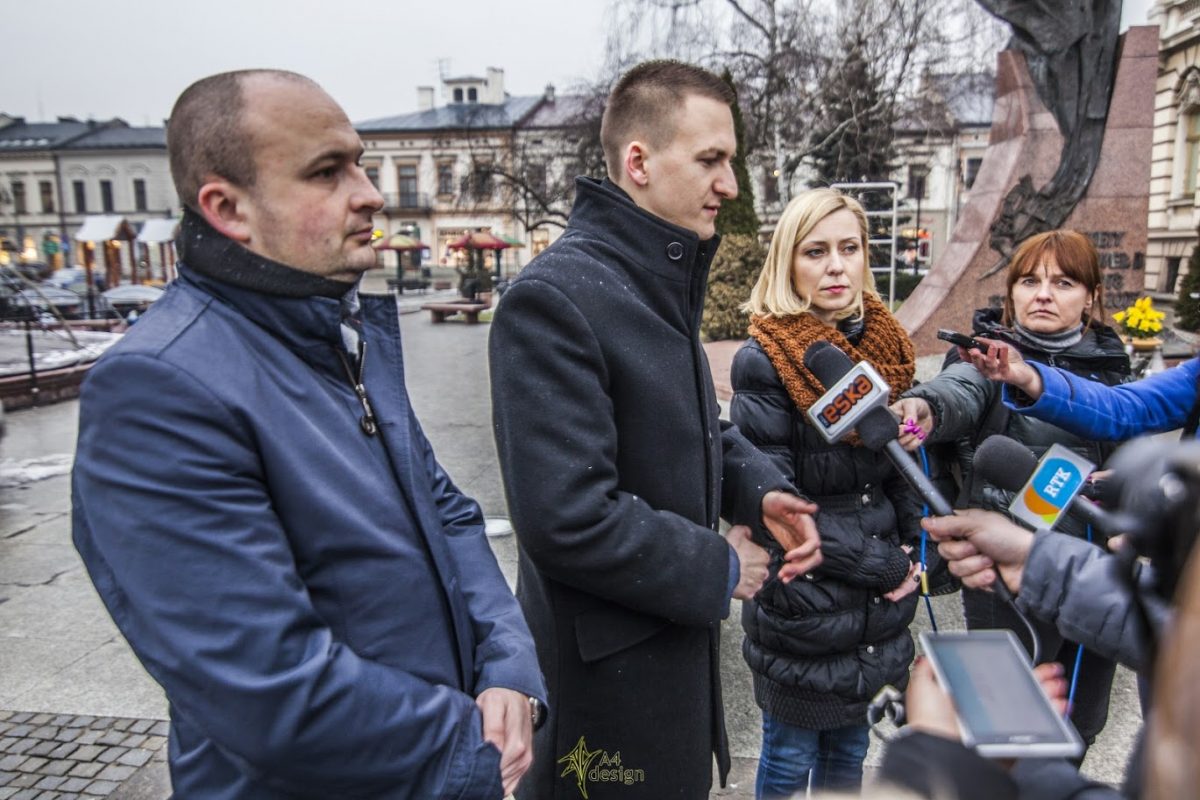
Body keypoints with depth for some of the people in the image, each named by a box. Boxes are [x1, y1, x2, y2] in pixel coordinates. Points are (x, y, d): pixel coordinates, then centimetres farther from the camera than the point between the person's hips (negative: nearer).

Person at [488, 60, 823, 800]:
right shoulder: (554, 299, -24)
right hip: (606, 672, -8)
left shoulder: (663, 283, 7)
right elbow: (565, 517, -29)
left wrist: (758, 487, -3)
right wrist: (717, 570, -16)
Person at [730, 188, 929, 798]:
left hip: (875, 611, 5)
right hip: (801, 607, -5)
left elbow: (903, 471, 12)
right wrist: (879, 565, -13)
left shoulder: (887, 349, 3)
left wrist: (909, 555, -1)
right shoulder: (764, 361, -15)